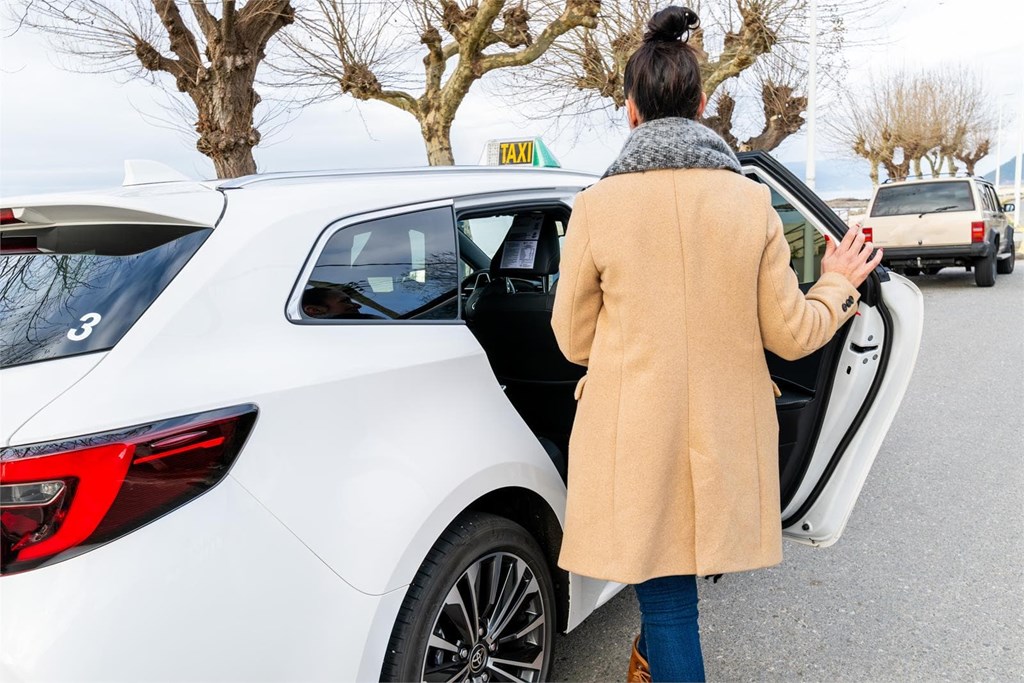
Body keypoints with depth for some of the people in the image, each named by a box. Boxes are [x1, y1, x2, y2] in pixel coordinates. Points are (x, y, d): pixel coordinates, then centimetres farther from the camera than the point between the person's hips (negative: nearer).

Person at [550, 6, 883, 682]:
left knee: (666, 597, 9)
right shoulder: (752, 201, -5)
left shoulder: (597, 205, -11)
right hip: (726, 436, 3)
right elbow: (791, 334, -1)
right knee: (673, 593, 26)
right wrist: (839, 284, 19)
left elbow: (574, 340, -2)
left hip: (634, 435, -3)